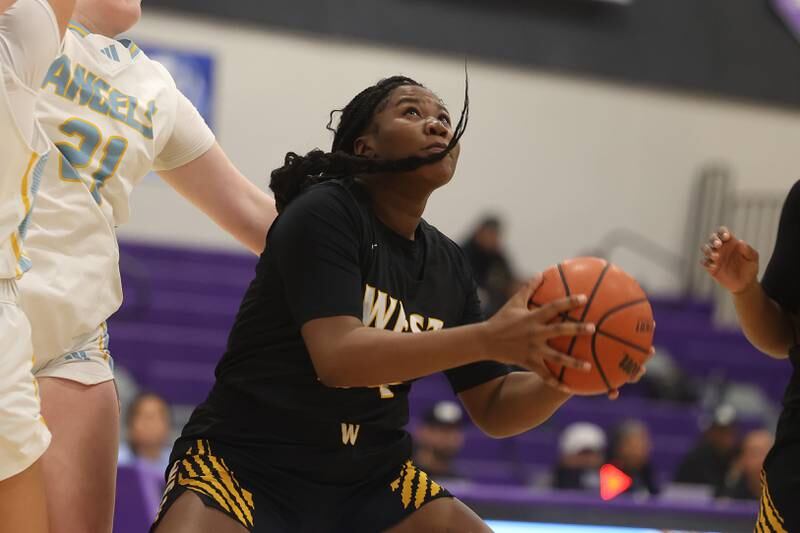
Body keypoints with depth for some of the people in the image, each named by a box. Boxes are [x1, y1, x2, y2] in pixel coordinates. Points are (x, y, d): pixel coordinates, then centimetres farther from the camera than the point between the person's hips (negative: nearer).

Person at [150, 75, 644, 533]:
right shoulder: (324, 213, -13)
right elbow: (337, 357, -27)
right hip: (247, 461, -7)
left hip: (371, 479, 7)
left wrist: (564, 372, -14)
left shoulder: (448, 265, 6)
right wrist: (489, 339, -35)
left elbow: (493, 407, 8)